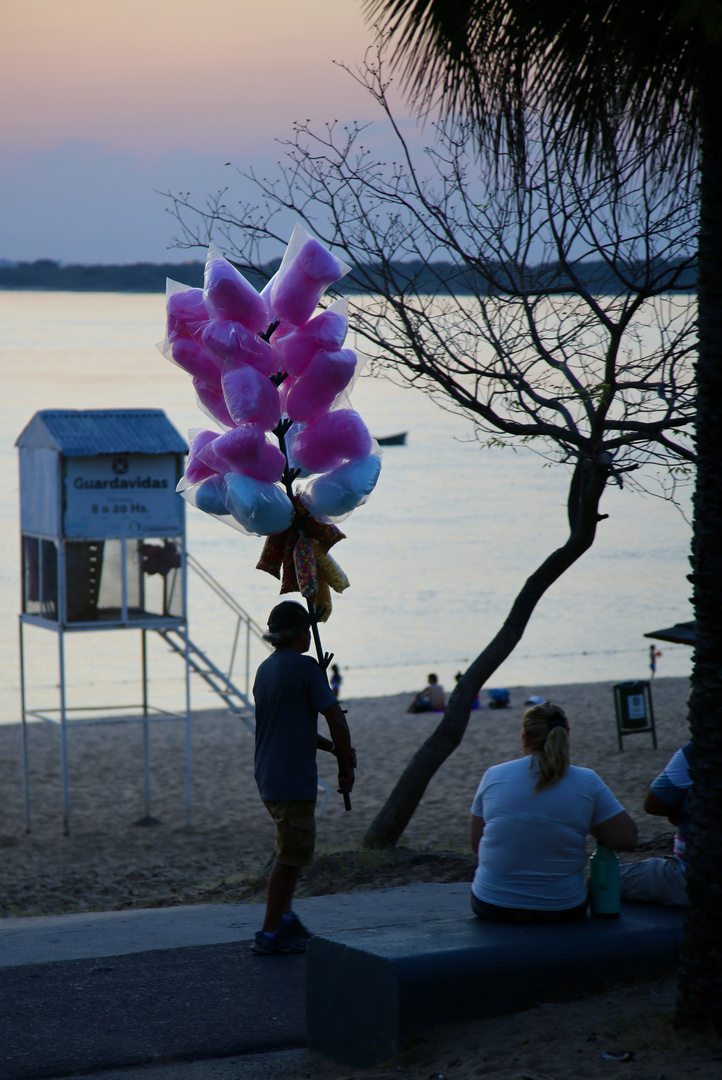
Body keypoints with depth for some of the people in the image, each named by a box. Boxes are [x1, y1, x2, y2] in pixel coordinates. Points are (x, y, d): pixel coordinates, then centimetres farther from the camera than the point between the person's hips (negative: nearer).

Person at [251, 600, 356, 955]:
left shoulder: (265, 670, 13)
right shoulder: (305, 667, -13)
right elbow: (335, 718, -13)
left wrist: (335, 749, 14)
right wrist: (346, 766, -1)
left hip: (267, 776, 9)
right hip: (293, 779, -9)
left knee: (293, 848, 21)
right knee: (291, 853, -2)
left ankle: (284, 916, 20)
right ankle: (270, 932, 1)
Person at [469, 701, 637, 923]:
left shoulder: (494, 775, -6)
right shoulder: (587, 782, -8)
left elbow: (476, 844, 3)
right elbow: (627, 839, -6)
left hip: (492, 906, 1)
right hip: (562, 909, -1)